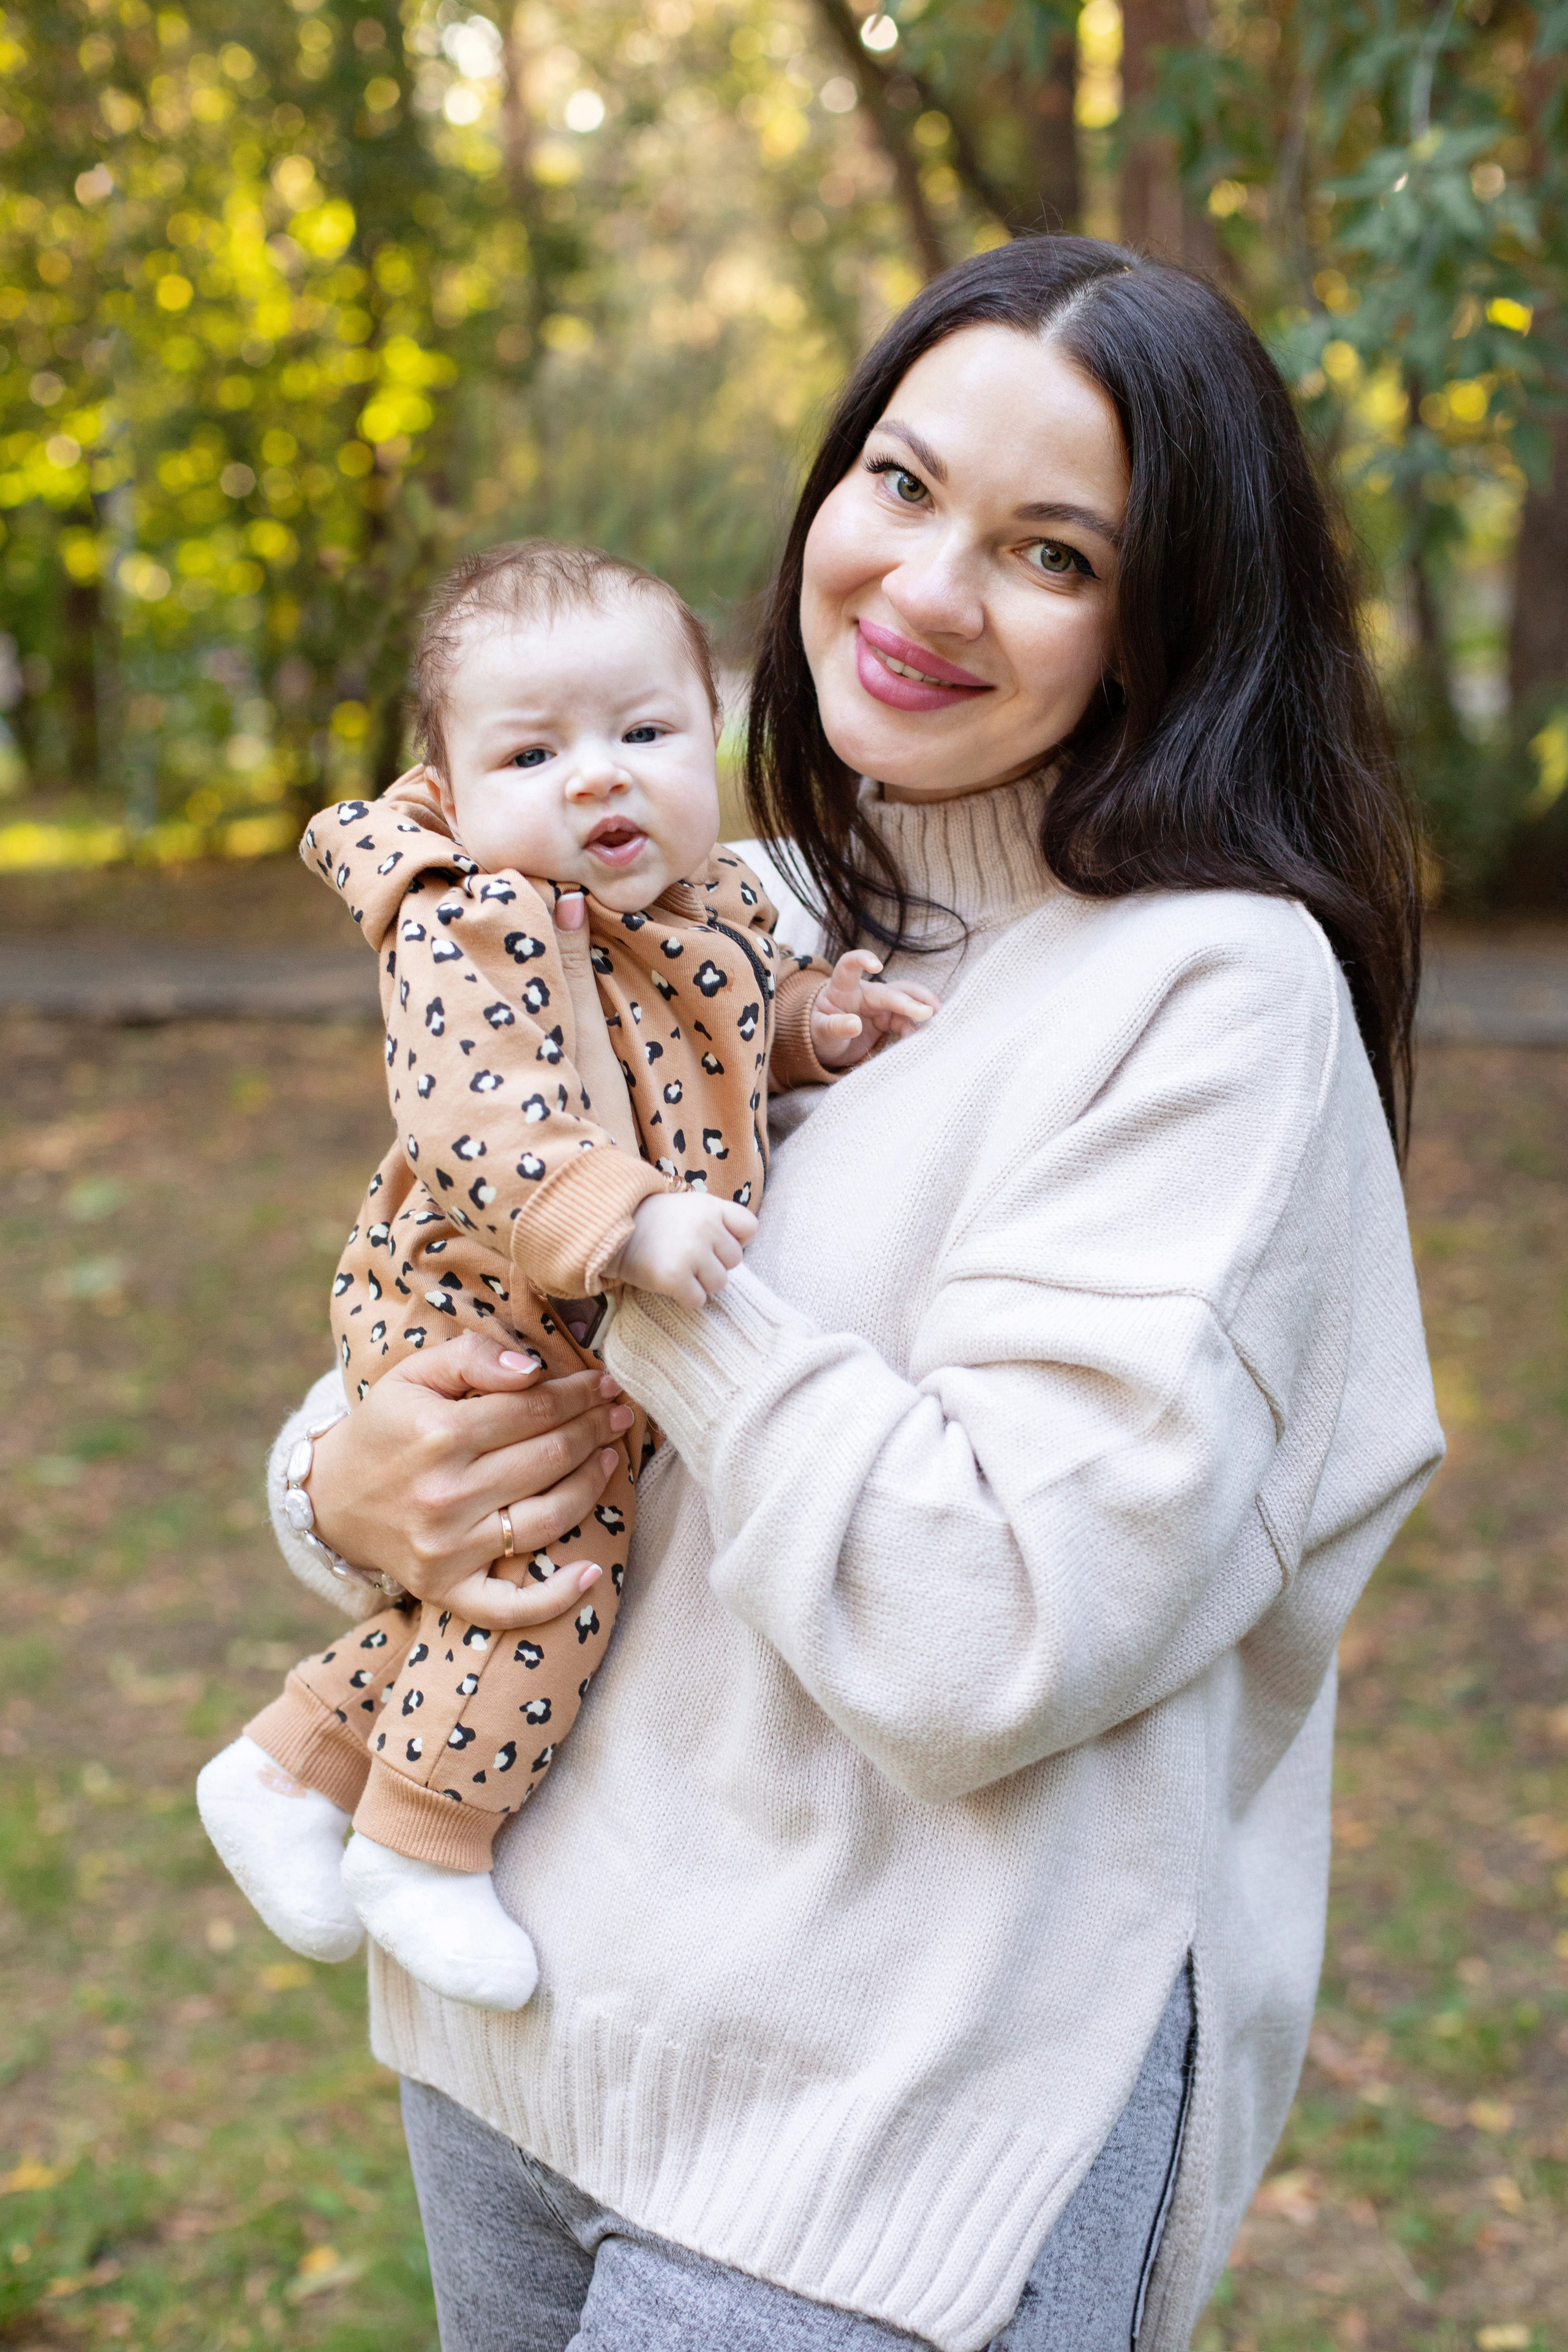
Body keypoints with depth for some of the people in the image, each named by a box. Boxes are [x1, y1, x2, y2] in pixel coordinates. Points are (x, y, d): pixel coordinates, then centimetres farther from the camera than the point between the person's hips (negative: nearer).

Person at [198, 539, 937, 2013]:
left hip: (612, 1349, 9)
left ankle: (291, 1766, 34)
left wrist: (813, 1020, 3)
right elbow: (487, 1127, -37)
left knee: (495, 1592, 18)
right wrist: (625, 1216, -50)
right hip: (476, 1335, -8)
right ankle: (421, 1849, 9)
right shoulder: (471, 937, -23)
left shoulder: (713, 908, 3)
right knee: (540, 1582, -12)